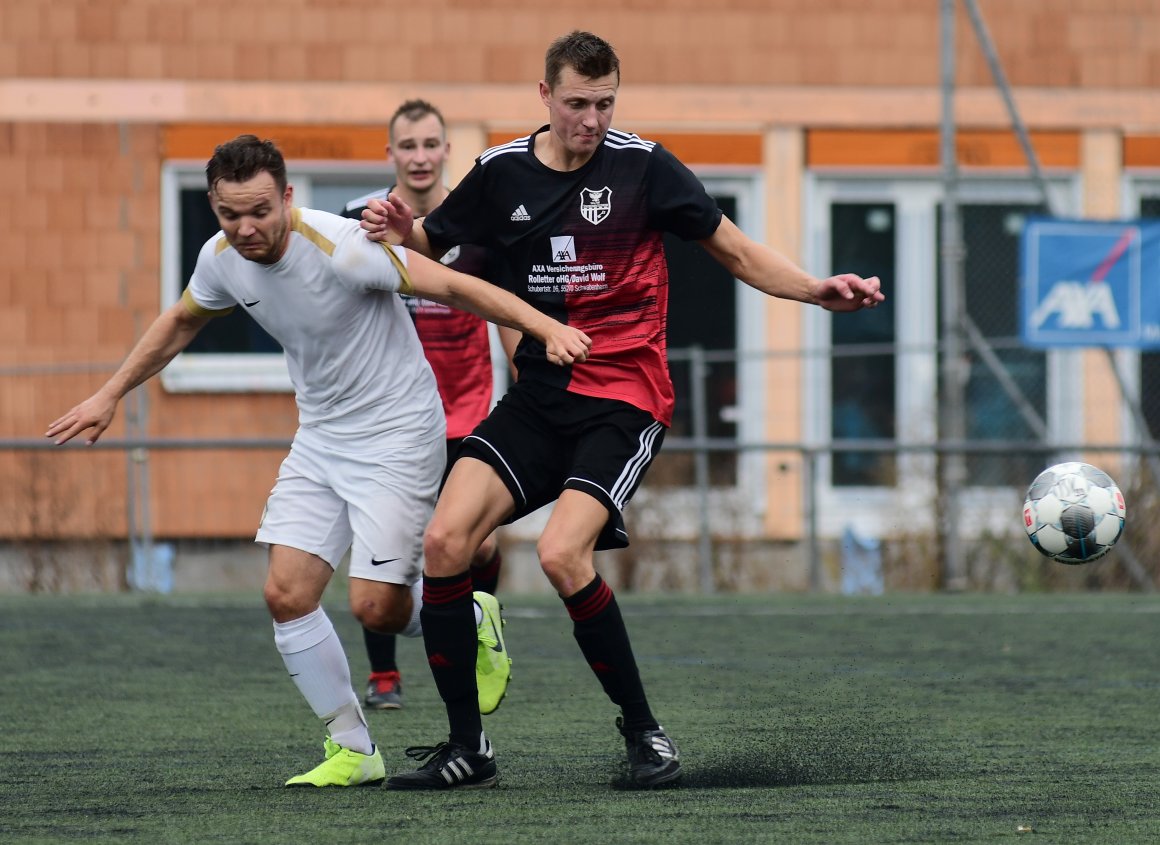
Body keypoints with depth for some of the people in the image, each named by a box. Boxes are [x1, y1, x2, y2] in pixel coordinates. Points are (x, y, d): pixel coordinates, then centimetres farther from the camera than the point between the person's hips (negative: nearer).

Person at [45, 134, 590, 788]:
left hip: (396, 434, -7)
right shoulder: (223, 258, -4)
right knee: (287, 594, -5)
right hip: (319, 436, 7)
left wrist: (547, 328, -32)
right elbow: (180, 323, 18)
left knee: (376, 607, -12)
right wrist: (110, 396, 22)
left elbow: (451, 285, -25)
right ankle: (353, 751, 8)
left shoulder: (340, 247, -26)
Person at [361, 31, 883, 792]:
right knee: (445, 540, -13)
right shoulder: (502, 173, 4)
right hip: (539, 394, 4)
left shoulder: (642, 165, -5)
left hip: (625, 400, -4)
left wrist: (819, 290, -13)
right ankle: (467, 746, -1)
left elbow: (737, 252, 2)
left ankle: (644, 731, -7)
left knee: (561, 553, -25)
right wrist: (400, 231, -5)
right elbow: (430, 246, 18)